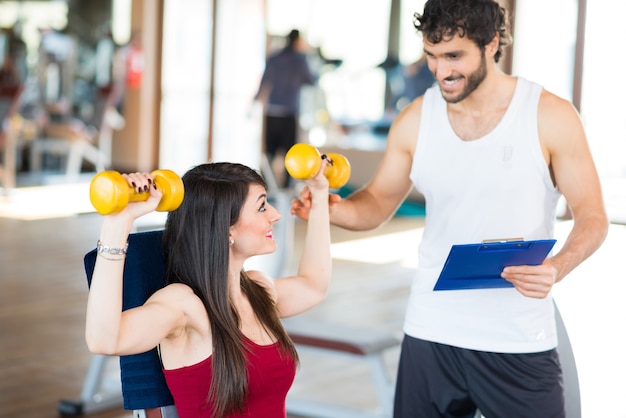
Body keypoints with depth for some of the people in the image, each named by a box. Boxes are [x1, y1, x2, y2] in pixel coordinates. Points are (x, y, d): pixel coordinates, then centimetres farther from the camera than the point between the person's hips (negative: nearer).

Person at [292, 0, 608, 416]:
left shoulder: (551, 116, -7)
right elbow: (378, 202, 10)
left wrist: (556, 268, -23)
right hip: (431, 335, 3)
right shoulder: (416, 120, 2)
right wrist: (333, 207, -12)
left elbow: (592, 216, -3)